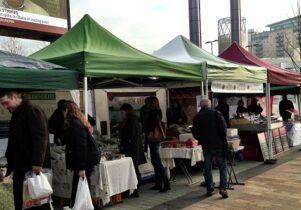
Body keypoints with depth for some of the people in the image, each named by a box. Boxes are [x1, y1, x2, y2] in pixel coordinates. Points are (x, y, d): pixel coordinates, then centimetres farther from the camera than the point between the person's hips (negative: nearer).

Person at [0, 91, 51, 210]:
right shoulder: (16, 115, 18)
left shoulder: (32, 111, -11)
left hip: (34, 168, -9)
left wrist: (37, 162, -27)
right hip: (20, 168, 9)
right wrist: (10, 165, 19)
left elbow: (41, 138, -20)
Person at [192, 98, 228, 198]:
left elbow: (195, 133, 4)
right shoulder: (216, 114, -6)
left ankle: (209, 189, 14)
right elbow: (223, 129, -9)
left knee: (207, 167, 11)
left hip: (206, 146, 2)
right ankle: (223, 187, -6)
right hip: (218, 144, -2)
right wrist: (223, 140, 0)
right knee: (222, 166, 6)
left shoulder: (197, 117, 2)